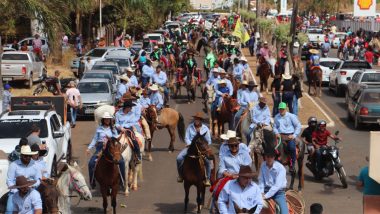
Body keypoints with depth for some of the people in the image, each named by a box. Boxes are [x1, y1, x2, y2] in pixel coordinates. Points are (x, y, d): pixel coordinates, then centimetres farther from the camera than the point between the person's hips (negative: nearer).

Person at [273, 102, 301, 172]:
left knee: (292, 148, -30)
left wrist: (294, 135, -6)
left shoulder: (291, 116, 1)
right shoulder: (276, 117, 13)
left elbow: (298, 126, 3)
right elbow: (275, 127, 20)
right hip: (280, 135, 4)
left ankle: (292, 165, -15)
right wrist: (276, 133, -1)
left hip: (290, 136, -4)